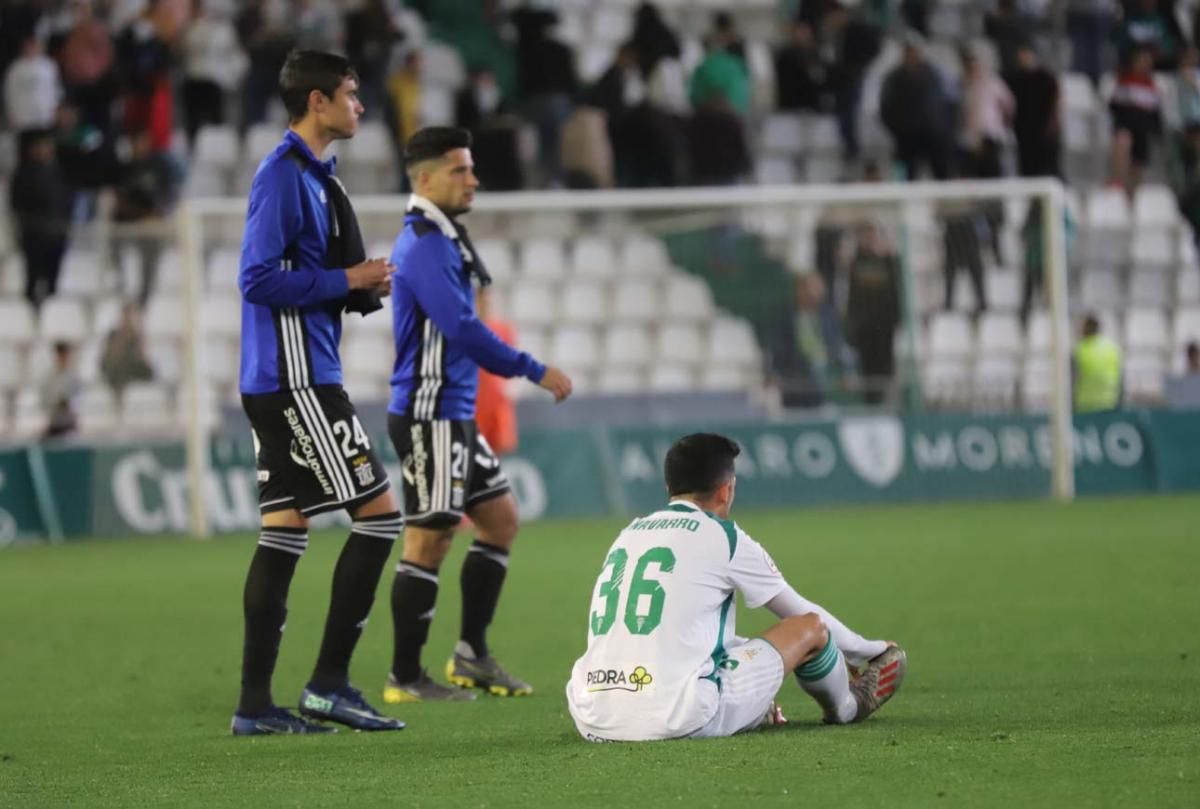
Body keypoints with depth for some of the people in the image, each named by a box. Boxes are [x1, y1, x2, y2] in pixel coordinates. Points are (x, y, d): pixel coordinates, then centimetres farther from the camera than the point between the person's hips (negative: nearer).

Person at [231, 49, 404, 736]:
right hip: (295, 377, -10)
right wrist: (348, 280, -14)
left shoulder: (312, 176, 16)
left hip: (284, 382, 10)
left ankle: (256, 704, 8)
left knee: (286, 531, 8)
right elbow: (259, 278, -20)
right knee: (379, 512, -8)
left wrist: (364, 285, 6)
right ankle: (330, 683, -6)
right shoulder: (284, 175, -13)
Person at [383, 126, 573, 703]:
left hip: (454, 415, 11)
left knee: (499, 520, 14)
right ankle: (405, 678, -1)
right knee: (428, 541, -6)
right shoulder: (423, 245, -16)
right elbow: (462, 328, -24)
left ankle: (472, 655, 18)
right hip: (429, 415, -11)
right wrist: (535, 372, -19)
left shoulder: (442, 239, 16)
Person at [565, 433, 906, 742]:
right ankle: (846, 706, 39)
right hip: (679, 721, -6)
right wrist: (873, 651, 34)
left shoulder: (629, 534, 20)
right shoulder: (722, 536, 3)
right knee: (812, 628, 12)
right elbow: (801, 612, 17)